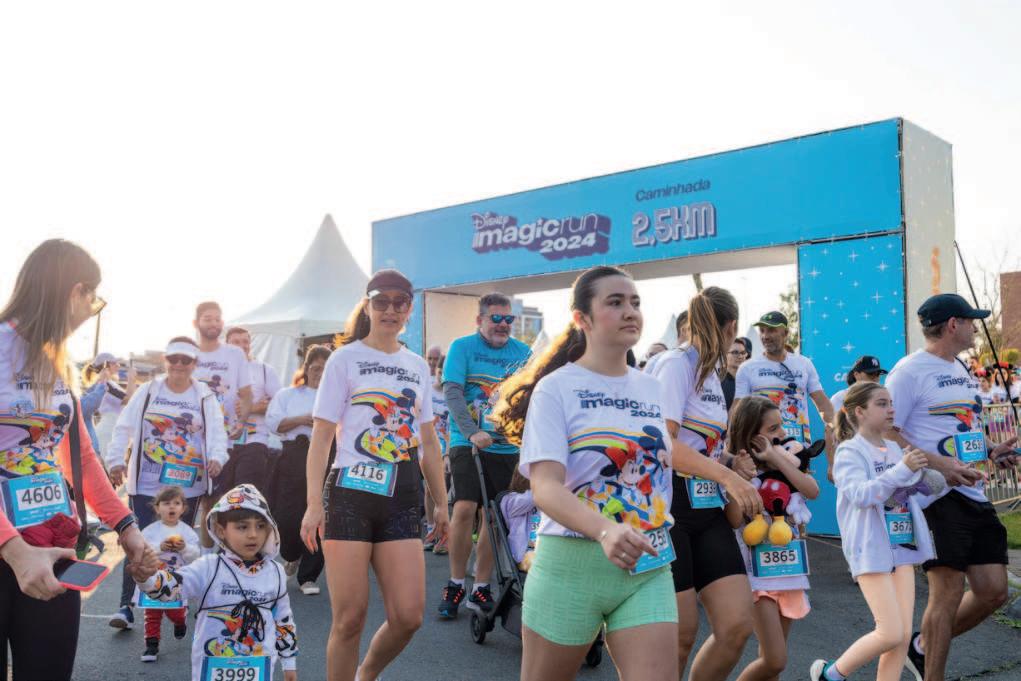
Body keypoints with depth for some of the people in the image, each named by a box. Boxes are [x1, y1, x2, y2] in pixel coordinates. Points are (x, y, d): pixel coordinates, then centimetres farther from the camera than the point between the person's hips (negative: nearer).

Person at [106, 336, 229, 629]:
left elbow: (217, 432, -3)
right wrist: (116, 461, -7)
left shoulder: (205, 397, 5)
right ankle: (126, 605, 2)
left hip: (188, 487, 1)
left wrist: (216, 458, -22)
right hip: (146, 485, -1)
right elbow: (124, 428, 4)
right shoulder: (147, 391, 5)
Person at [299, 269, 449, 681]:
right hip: (351, 493, -4)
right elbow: (321, 437, -2)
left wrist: (441, 503, 15)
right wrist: (314, 504, -11)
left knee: (408, 616, -3)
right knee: (350, 619, -4)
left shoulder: (418, 366, 15)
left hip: (402, 499, 4)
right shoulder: (345, 358, 2)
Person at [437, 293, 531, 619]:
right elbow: (452, 392, -9)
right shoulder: (463, 347, 0)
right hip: (468, 443, -3)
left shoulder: (523, 352, 8)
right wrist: (472, 433, -21)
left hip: (507, 448, 3)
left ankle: (480, 587, 19)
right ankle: (455, 584, 4)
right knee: (465, 509, -14)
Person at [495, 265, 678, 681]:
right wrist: (606, 530, -37)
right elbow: (545, 487, -21)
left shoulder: (653, 389, 8)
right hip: (571, 564, -4)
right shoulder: (555, 387, -8)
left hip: (649, 568, 4)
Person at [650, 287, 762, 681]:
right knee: (681, 633, -3)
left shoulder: (713, 374, 15)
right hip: (669, 509, -8)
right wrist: (728, 476, -24)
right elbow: (662, 443, -20)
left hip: (708, 510, 8)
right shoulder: (677, 364, -10)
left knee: (738, 625, 0)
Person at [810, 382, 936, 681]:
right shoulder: (850, 451, -9)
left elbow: (910, 494, 21)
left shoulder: (895, 449, 12)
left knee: (904, 634, 4)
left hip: (903, 547, 7)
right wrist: (903, 469, -30)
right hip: (871, 550, -7)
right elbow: (860, 494, -25)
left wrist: (917, 473, 1)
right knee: (891, 633, -10)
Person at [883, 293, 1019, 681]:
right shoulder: (910, 370, -10)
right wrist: (940, 465, -25)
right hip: (937, 494, -9)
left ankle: (923, 648, 26)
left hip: (972, 493, 9)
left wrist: (990, 452, 7)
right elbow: (887, 433, -15)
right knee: (949, 591, -8)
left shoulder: (962, 371, 18)